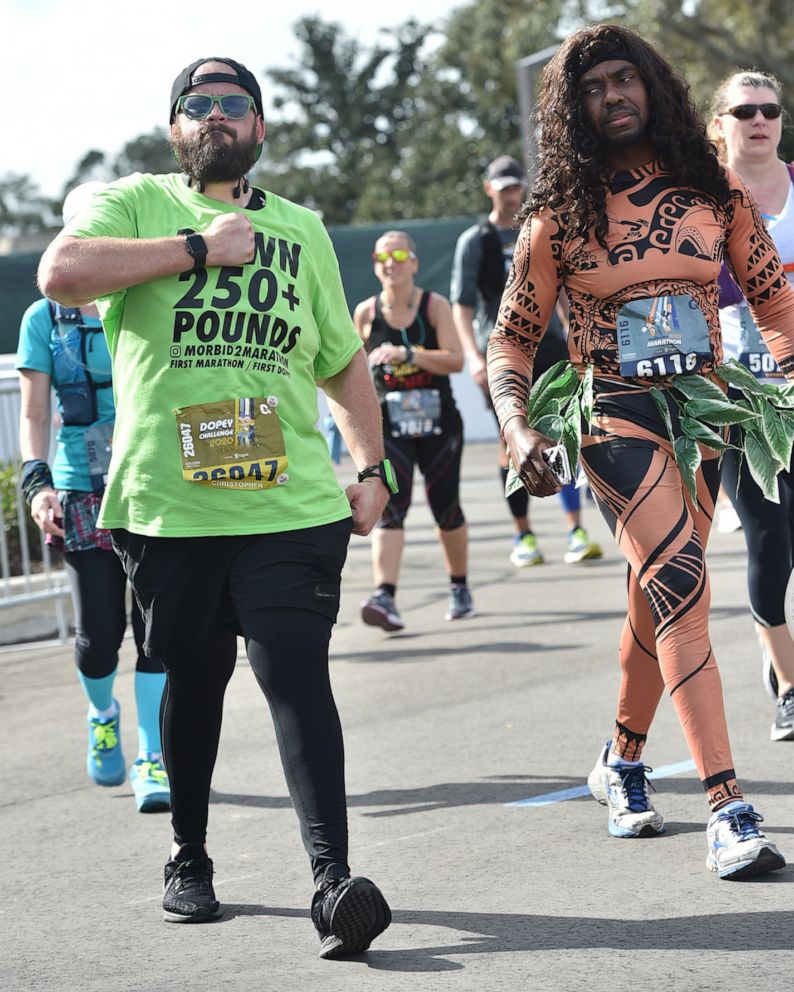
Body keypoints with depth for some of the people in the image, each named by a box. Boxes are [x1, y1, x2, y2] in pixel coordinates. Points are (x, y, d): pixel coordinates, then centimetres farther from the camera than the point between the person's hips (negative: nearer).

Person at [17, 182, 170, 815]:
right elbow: (34, 415, 4)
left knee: (154, 622, -7)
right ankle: (103, 715, 30)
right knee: (99, 631, -3)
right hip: (82, 494, 0)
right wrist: (37, 482, -10)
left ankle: (152, 761, 0)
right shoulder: (45, 319, 4)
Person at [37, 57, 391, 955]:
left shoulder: (301, 230, 18)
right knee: (193, 679, 10)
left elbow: (343, 360, 25)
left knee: (296, 674, -11)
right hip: (168, 503, -1)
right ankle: (188, 860, 28)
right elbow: (60, 272, -16)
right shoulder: (135, 205, 5)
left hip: (291, 507, 1)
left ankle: (333, 880, -17)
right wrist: (198, 247, -13)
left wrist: (372, 466, 14)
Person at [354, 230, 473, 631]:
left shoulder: (435, 305, -4)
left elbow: (454, 360, -15)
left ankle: (460, 589, 31)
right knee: (390, 508, -17)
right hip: (388, 428, 0)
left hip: (439, 424, 0)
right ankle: (384, 597, -29)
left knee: (446, 508, 10)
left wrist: (407, 353, -27)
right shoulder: (366, 312, 1)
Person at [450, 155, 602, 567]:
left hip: (548, 344, 2)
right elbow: (461, 304, -4)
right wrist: (473, 356, -16)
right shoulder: (474, 241, 1)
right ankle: (523, 536, 9)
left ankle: (576, 533, -7)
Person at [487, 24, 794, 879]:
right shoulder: (559, 216, -2)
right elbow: (512, 337, 4)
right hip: (613, 417, -4)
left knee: (657, 602, 13)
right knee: (680, 588, -20)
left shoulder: (714, 192, 5)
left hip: (705, 413, 4)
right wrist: (517, 427, -11)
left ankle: (622, 761, 39)